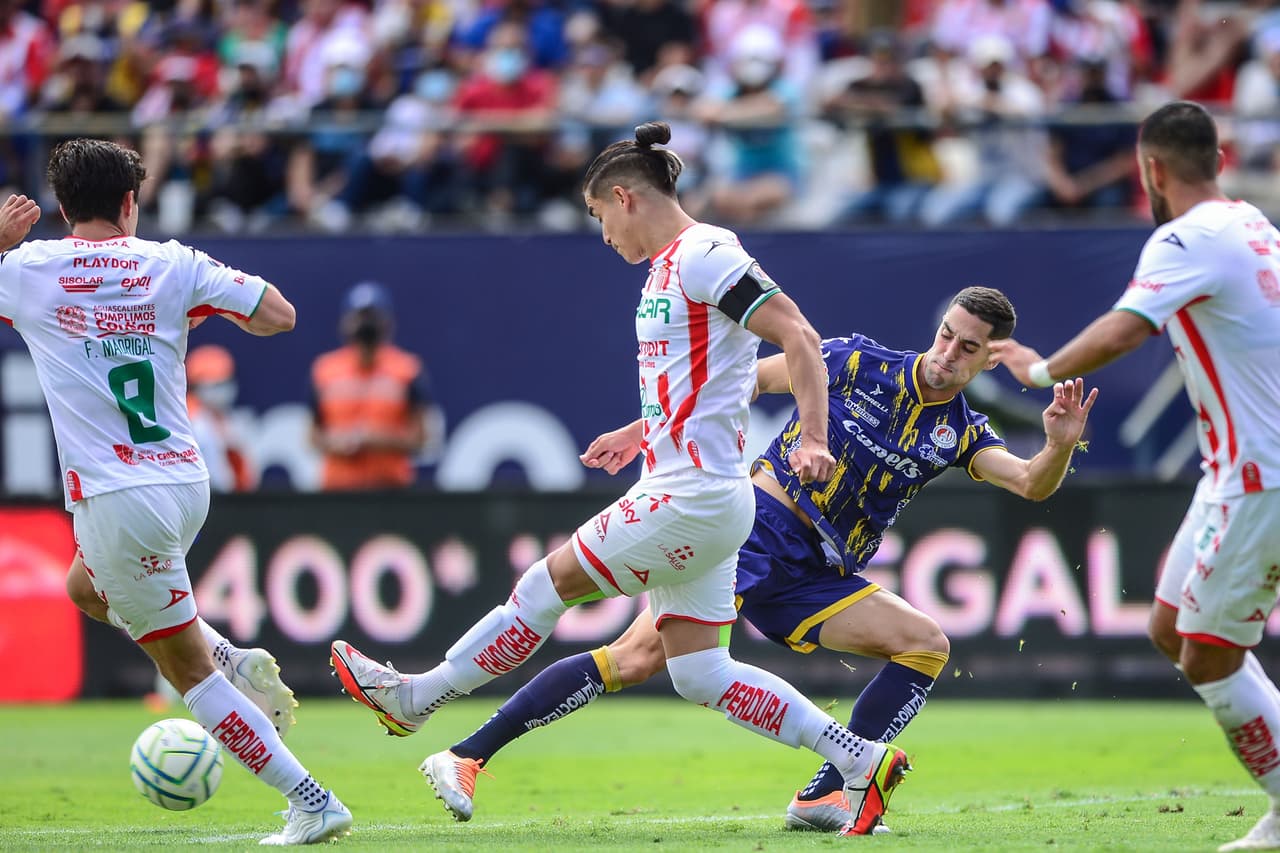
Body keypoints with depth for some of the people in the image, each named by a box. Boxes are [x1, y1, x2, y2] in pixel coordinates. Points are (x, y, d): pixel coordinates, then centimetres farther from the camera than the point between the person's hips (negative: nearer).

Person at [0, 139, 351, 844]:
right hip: (187, 483, 5)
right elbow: (279, 316, 1)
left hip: (116, 503, -5)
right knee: (87, 585, 33)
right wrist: (206, 308, 18)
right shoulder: (173, 265, 2)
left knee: (188, 670, 5)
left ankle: (312, 803, 0)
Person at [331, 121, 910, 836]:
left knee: (552, 581, 0)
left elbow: (799, 338, -19)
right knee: (699, 673, 6)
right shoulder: (671, 266, 17)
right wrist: (642, 433, 26)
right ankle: (862, 761, 5)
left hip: (691, 501, -10)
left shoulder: (704, 255, -13)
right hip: (691, 495, 10)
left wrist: (812, 438, -28)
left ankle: (416, 698, 13)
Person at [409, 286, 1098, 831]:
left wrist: (1059, 445, -29)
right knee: (638, 658, -21)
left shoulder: (959, 434, 7)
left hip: (815, 578, 5)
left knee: (926, 643, -12)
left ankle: (822, 797, -13)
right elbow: (747, 379, 4)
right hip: (755, 529, -5)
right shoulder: (858, 362, -2)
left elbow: (1032, 484, -7)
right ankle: (469, 753, -19)